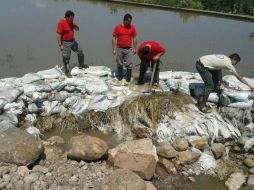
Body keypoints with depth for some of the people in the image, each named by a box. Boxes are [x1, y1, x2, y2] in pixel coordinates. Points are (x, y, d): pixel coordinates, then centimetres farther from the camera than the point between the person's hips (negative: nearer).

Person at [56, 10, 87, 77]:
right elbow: (58, 35, -22)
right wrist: (60, 45, -24)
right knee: (66, 58, 2)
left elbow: (77, 29, 11)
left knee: (80, 52, 15)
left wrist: (75, 25, -13)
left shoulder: (71, 21, 1)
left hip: (73, 41, 8)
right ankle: (67, 72, 16)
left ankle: (81, 65, 37)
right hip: (65, 43, -7)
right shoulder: (61, 23, -21)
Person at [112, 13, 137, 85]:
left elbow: (134, 38, 6)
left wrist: (135, 49, 3)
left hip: (129, 49, 1)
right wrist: (114, 49, -6)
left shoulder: (132, 27, 1)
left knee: (129, 65, -3)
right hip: (119, 49, -1)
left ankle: (127, 80, 7)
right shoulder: (118, 27, -5)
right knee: (119, 65, 10)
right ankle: (119, 79, 22)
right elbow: (114, 38, -3)